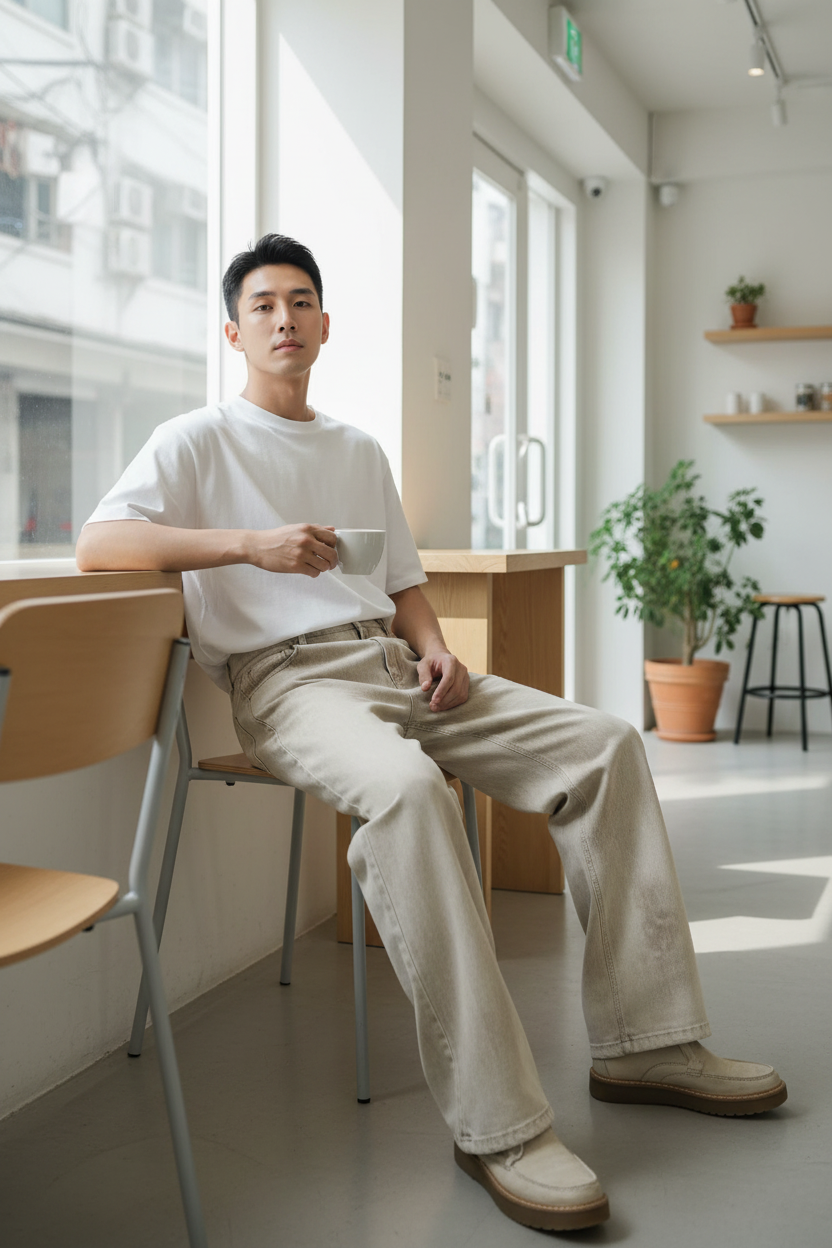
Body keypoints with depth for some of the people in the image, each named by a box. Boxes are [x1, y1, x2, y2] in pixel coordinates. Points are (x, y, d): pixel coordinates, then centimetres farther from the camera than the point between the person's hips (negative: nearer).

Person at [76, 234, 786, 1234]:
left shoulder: (360, 451, 26)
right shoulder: (200, 440, 7)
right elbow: (97, 542, -10)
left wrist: (436, 649, 3)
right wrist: (249, 543, -21)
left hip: (392, 662, 7)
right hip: (287, 676, -6)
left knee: (605, 744, -10)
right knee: (408, 788, -39)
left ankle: (646, 1043, -7)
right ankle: (496, 1123, -33)